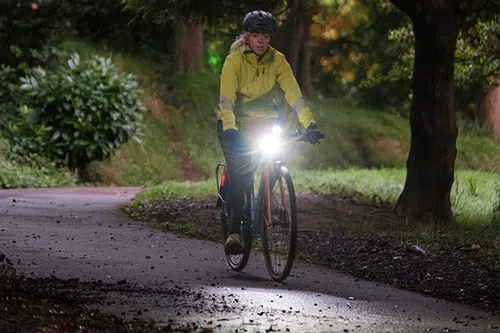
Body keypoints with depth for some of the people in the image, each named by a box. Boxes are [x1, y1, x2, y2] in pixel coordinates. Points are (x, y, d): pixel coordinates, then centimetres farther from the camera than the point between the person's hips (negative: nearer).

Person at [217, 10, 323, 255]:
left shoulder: (278, 61, -9)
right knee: (240, 172, -20)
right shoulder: (234, 60, -18)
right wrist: (230, 130, -41)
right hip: (235, 123, -3)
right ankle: (234, 232, -16)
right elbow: (226, 99, -27)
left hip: (265, 122, 3)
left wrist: (309, 124, -30)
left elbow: (293, 93, -18)